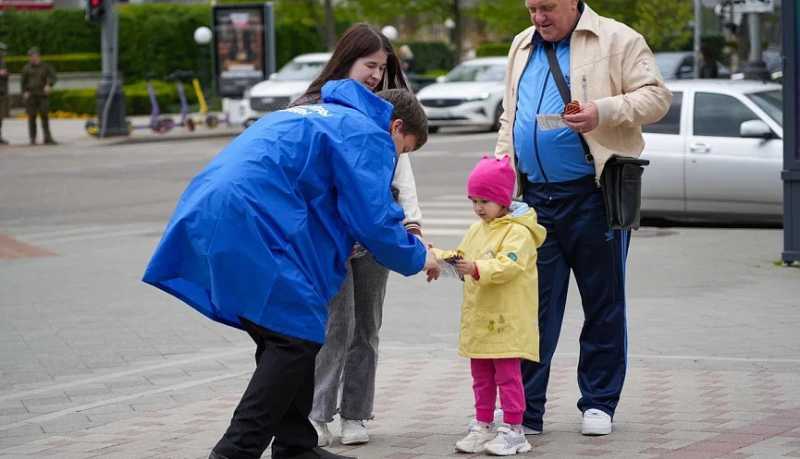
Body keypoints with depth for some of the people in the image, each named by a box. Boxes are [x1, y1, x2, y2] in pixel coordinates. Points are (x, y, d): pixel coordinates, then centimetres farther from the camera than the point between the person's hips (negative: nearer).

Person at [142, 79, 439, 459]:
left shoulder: (313, 115, 32)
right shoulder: (368, 135, 2)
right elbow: (374, 221, -5)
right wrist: (417, 257, 12)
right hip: (252, 225, -10)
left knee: (282, 338, 18)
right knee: (296, 338, -5)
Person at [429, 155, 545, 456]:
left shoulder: (518, 232, -13)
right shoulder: (475, 231, 14)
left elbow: (509, 265, -27)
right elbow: (461, 258, 20)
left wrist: (476, 269, -38)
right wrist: (438, 257, 1)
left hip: (506, 323, -8)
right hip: (478, 321, 8)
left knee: (507, 375, -3)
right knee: (481, 377, 14)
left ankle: (512, 430, 2)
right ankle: (483, 426, 22)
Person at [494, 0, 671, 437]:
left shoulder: (617, 40, -2)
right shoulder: (522, 47, 17)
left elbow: (656, 97, -7)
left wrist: (603, 111, -22)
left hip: (594, 193, -5)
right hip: (535, 196, 5)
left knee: (603, 303, 5)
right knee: (533, 305, 3)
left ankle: (599, 404, 14)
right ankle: (524, 408, 6)